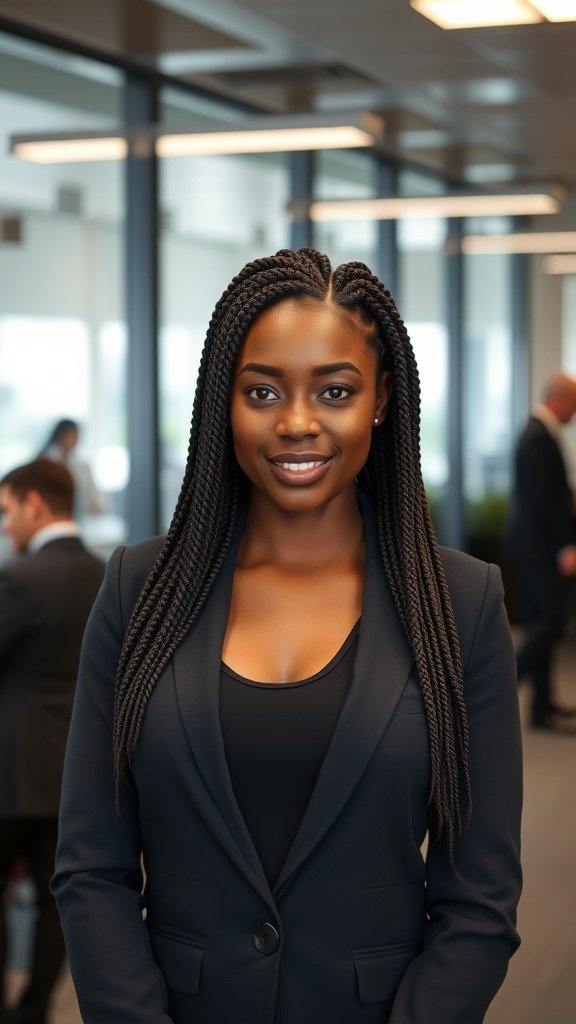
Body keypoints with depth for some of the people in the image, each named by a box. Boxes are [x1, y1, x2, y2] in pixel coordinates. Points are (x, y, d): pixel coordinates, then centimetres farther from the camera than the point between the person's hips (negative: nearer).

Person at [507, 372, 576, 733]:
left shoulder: (538, 432, 14)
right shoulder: (539, 439, -18)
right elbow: (541, 499, -23)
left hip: (537, 543, 11)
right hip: (543, 544, -11)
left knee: (542, 620, 11)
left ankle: (543, 705, 14)